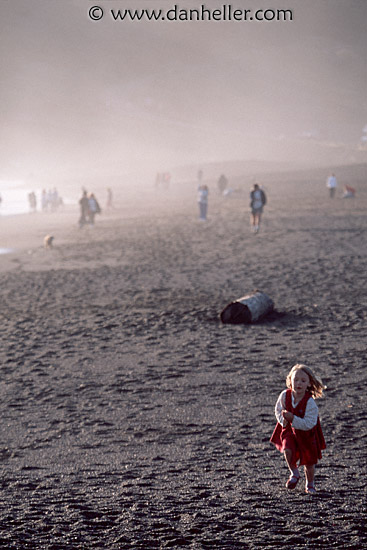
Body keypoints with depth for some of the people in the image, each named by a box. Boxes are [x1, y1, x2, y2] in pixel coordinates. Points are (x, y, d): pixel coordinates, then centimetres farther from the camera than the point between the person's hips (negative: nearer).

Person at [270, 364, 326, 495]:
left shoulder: (310, 403, -25)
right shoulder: (285, 395, -14)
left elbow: (309, 424, -26)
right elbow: (278, 410, 4)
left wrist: (293, 418, -34)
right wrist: (283, 420, -16)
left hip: (306, 434, -2)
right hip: (289, 430, 2)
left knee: (309, 461, 7)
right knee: (287, 449, -24)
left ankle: (310, 484, 35)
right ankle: (294, 473, 4)